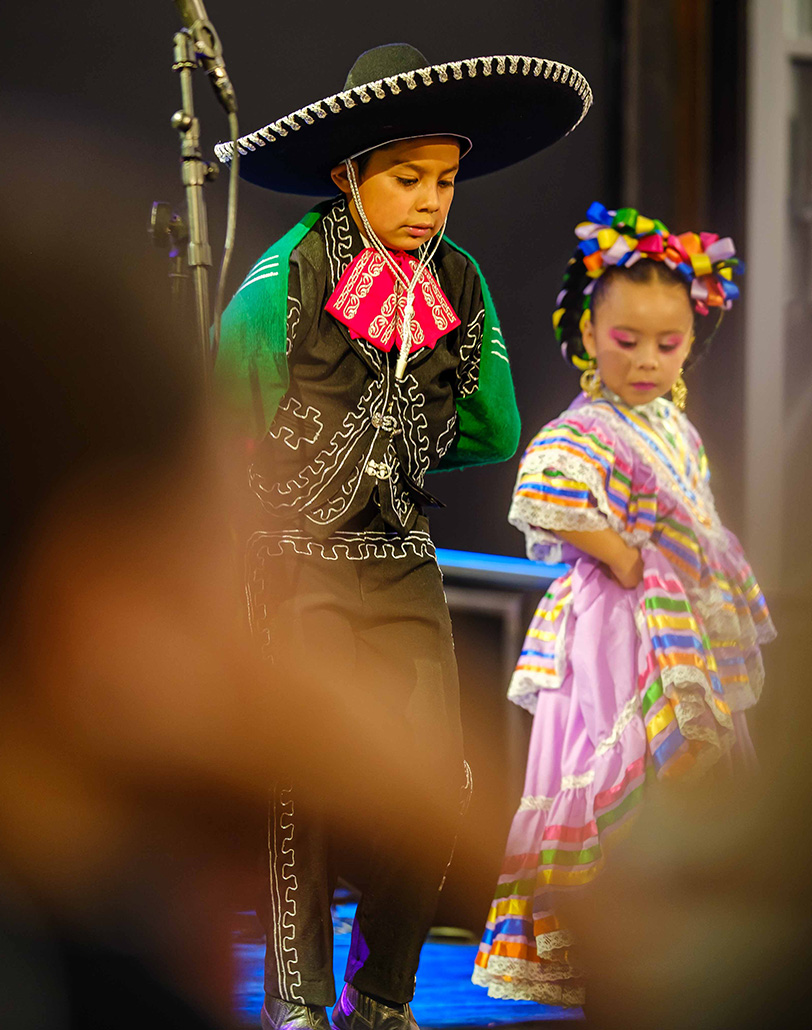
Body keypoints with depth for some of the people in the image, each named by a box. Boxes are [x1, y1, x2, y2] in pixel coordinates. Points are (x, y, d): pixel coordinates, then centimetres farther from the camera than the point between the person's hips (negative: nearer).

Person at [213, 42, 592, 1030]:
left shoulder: (459, 286, 6)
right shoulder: (284, 282, -9)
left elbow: (494, 431, 14)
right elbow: (217, 427, -3)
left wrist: (384, 448, 9)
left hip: (406, 568, 5)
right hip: (297, 565, -4)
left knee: (432, 784, -1)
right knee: (305, 789, -5)